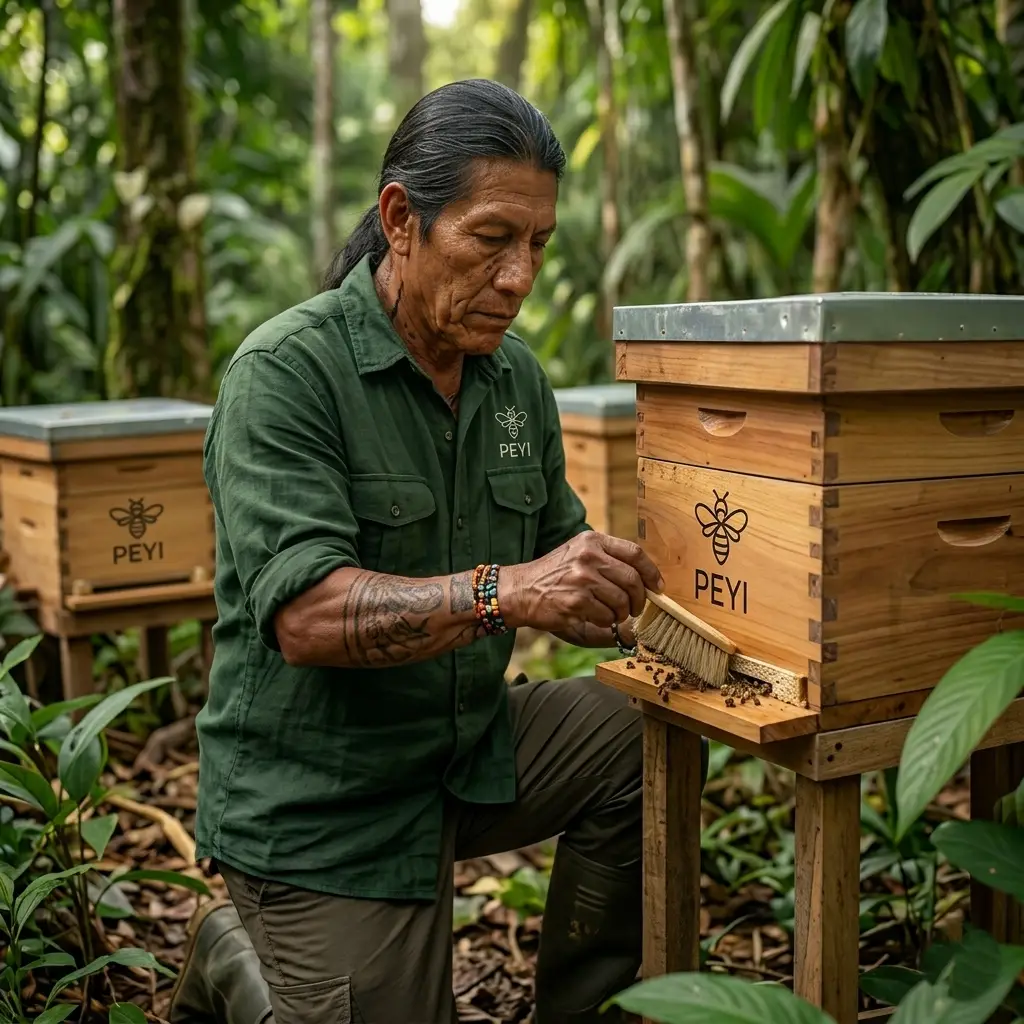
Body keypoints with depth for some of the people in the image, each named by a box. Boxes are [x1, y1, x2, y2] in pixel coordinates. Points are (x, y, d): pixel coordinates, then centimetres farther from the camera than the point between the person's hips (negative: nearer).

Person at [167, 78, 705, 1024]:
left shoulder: (516, 376, 3)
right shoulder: (284, 373, -19)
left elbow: (555, 564, 8)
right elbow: (305, 616, -30)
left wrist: (653, 603, -13)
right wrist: (503, 592, -43)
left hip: (469, 751, 6)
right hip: (318, 802, -6)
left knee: (642, 732, -15)